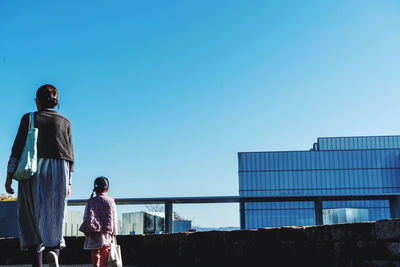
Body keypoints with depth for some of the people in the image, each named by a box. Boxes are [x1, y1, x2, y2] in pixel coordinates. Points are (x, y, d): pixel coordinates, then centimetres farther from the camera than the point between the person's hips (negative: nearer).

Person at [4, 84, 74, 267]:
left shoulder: (29, 118, 6)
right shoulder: (64, 122, 11)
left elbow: (18, 147, -1)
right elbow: (69, 155, 9)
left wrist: (9, 176, 1)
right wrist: (68, 182, 14)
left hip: (32, 171, -1)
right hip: (59, 171, 1)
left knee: (33, 217, 6)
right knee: (54, 216, 8)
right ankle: (54, 250, -19)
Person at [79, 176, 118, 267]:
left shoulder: (90, 202, 8)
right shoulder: (110, 201, 4)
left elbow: (86, 217, 4)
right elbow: (113, 219, 2)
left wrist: (86, 231, 9)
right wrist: (113, 233, 7)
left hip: (92, 233, 2)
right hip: (105, 232, -2)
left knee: (95, 254, 13)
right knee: (104, 254, -4)